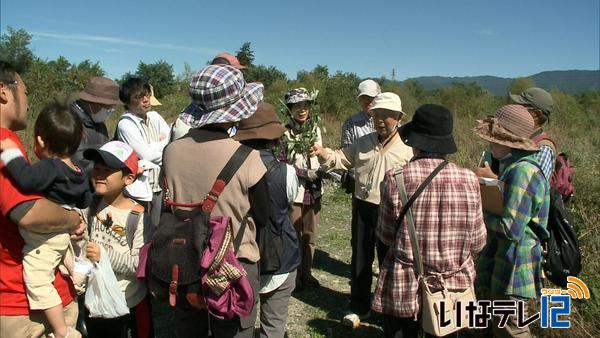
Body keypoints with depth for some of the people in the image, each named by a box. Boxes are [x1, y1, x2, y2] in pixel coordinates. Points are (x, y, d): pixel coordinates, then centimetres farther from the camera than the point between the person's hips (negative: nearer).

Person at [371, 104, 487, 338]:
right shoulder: (468, 180, -11)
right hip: (454, 288, 3)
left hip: (404, 290, -2)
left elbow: (385, 236, -7)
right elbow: (478, 241, -2)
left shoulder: (395, 178, -17)